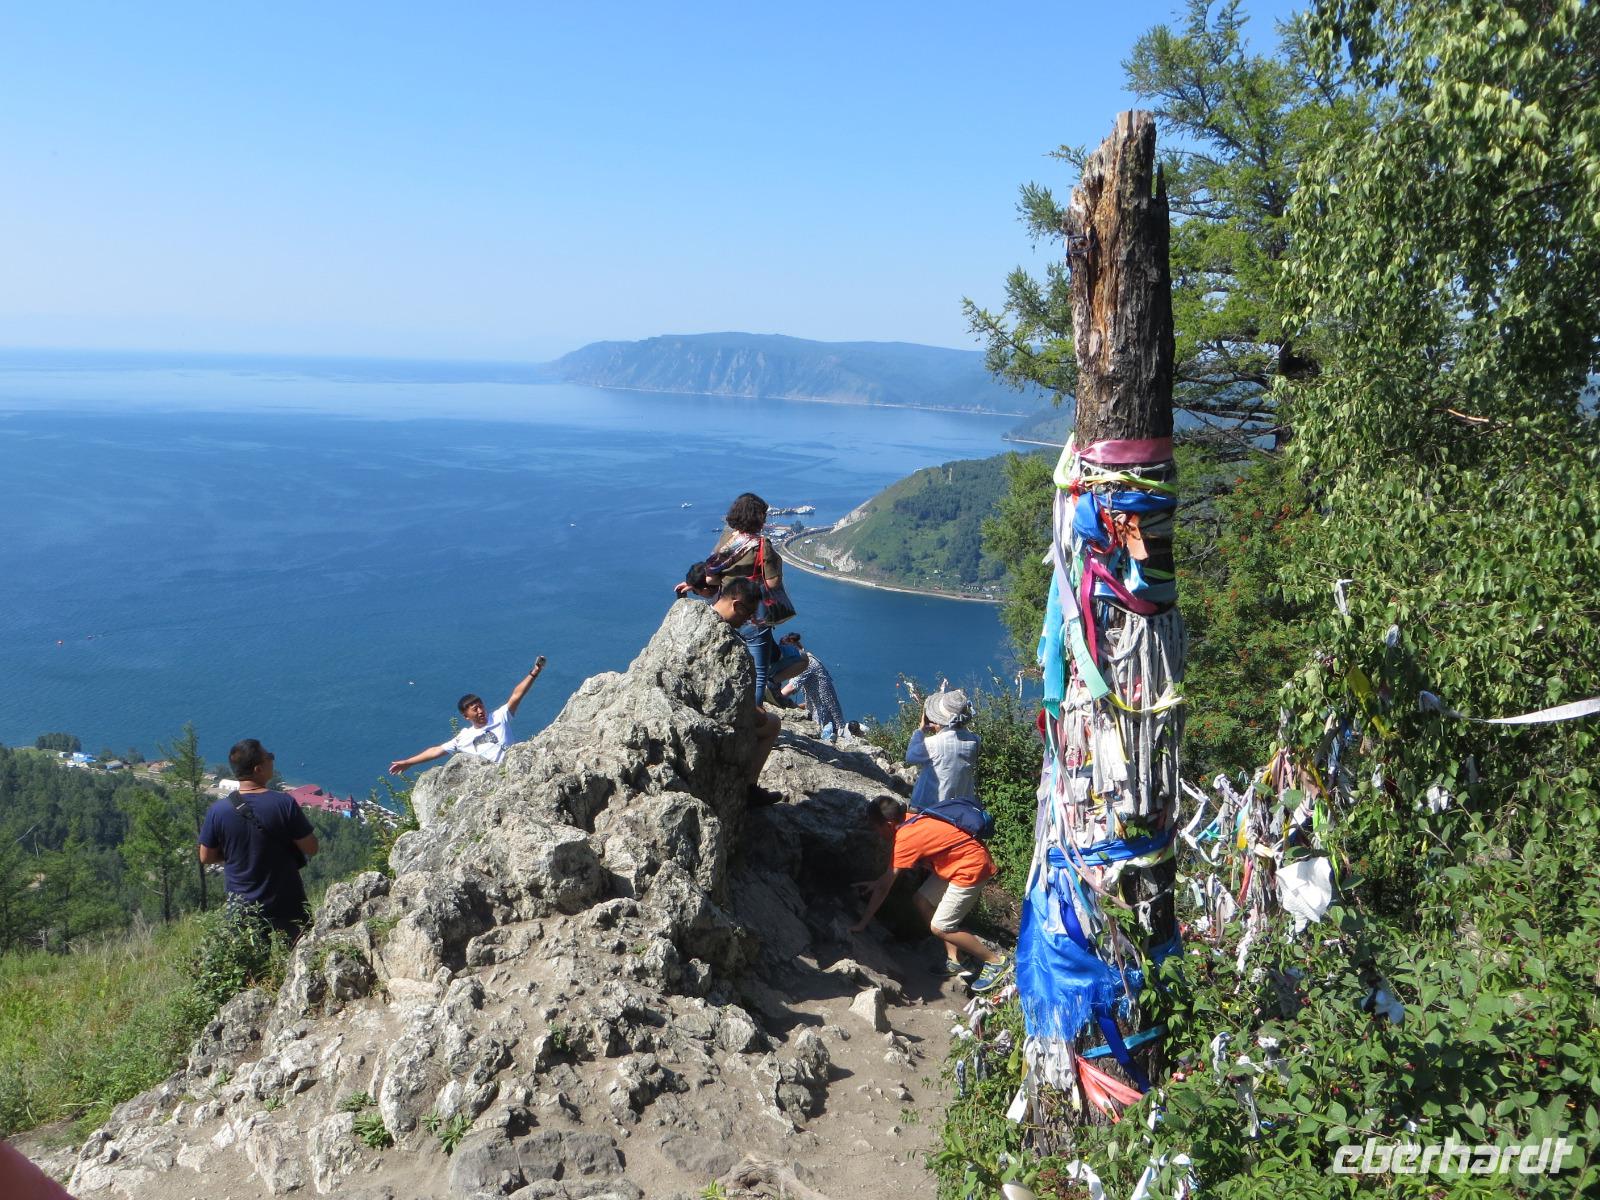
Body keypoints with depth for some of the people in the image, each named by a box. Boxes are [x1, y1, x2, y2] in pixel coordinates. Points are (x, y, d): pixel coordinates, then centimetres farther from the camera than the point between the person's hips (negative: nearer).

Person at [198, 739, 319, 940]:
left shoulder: (217, 811, -12)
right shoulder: (284, 803, -19)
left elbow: (206, 857, 1)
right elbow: (311, 848, -12)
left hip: (242, 909, 2)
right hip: (287, 907, -2)